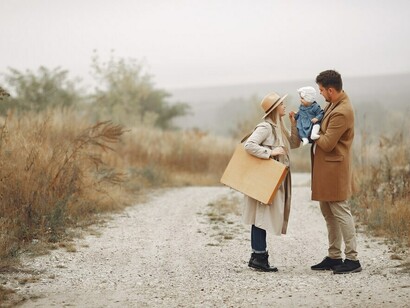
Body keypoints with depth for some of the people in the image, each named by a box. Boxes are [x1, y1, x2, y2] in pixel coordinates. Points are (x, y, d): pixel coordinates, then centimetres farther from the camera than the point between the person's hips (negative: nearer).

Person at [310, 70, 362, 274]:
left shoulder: (342, 112, -22)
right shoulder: (333, 104, 9)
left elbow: (327, 144, -22)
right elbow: (325, 128, 21)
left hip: (334, 169, -10)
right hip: (324, 168, 10)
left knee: (340, 212, -6)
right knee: (328, 213, 14)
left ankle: (352, 259, 0)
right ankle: (334, 257, 22)